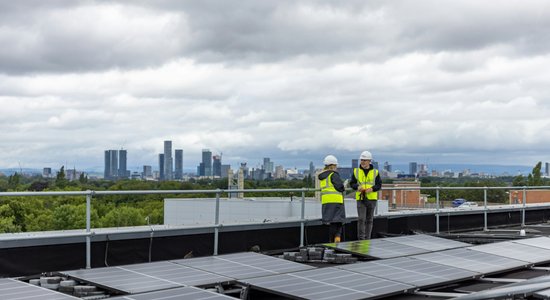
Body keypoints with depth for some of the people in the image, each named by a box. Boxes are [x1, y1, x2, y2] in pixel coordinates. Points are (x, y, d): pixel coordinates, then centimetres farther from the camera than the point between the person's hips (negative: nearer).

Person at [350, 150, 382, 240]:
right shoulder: (356, 171, 5)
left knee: (369, 220, 6)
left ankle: (367, 238, 14)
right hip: (360, 198, -1)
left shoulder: (375, 172, 3)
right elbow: (352, 183, 6)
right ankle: (360, 238, -8)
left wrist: (372, 189, -17)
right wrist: (358, 187, -14)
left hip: (371, 198, 1)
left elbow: (379, 185, 3)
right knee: (361, 219, -10)